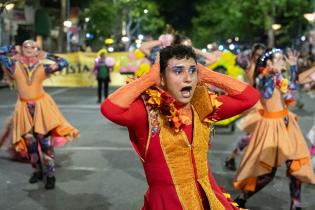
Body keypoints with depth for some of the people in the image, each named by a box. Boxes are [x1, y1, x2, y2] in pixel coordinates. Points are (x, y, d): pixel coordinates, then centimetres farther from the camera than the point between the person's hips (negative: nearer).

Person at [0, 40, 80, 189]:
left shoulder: (42, 67, 2)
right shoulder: (15, 66, 3)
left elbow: (64, 62, 5)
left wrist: (46, 56, 5)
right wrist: (13, 49, 10)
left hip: (41, 105, -2)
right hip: (24, 107, 2)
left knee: (45, 140, -7)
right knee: (29, 141, 5)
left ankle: (50, 175, 1)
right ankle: (37, 171, 22)